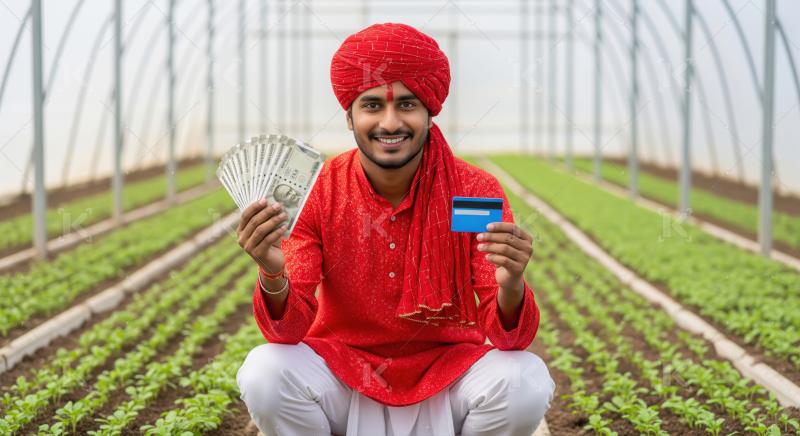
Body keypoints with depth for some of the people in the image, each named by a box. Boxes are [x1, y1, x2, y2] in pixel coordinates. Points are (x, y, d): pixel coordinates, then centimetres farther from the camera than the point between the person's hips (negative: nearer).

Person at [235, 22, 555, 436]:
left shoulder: (477, 192, -13)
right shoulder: (316, 193, -12)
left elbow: (510, 337, -16)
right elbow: (291, 330, -16)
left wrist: (510, 287, -39)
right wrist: (273, 277, -38)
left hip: (447, 370, 0)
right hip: (343, 371, 0)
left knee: (526, 381, -29)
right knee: (266, 373, -29)